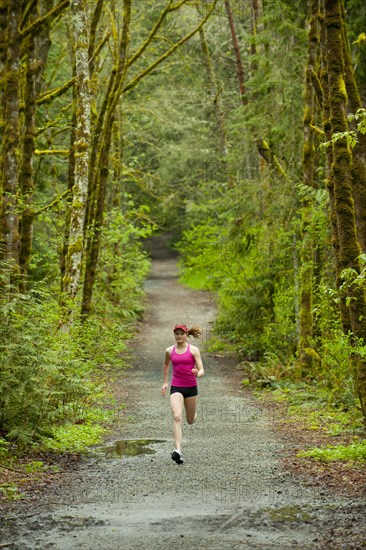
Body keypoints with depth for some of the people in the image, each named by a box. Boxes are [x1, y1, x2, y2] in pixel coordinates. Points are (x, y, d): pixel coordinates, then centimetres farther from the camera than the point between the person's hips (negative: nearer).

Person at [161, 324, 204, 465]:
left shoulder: (193, 350, -5)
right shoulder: (169, 351, 3)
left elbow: (202, 371, -9)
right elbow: (166, 365, 25)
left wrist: (197, 374, -31)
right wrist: (165, 382, 24)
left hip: (191, 388, 0)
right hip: (176, 388, 0)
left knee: (190, 421, 15)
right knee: (177, 417, -22)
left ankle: (194, 412, 55)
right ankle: (178, 451, -29)